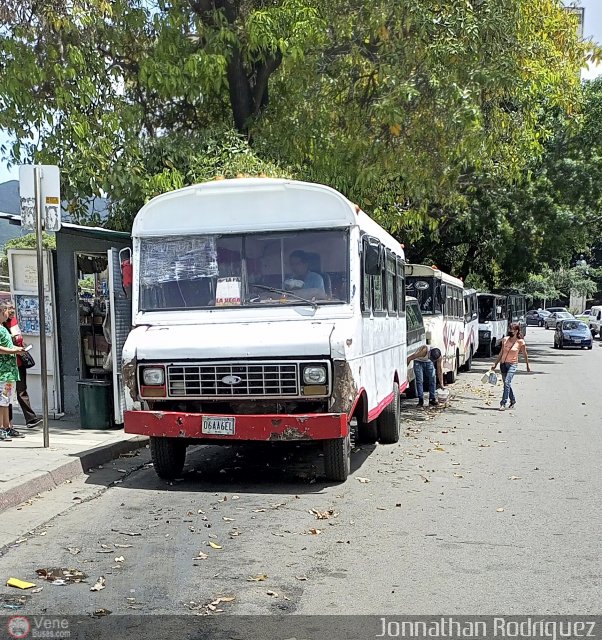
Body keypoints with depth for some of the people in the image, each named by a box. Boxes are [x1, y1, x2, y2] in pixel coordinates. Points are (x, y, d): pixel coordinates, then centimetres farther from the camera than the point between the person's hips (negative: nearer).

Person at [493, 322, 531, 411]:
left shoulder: (520, 342, -7)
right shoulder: (505, 339, 4)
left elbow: (525, 354, 4)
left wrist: (527, 365, 11)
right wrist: (495, 364, 12)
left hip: (512, 364, -5)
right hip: (503, 363, 5)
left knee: (507, 382, -19)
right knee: (507, 383, 13)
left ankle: (503, 403, -18)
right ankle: (513, 401, 33)